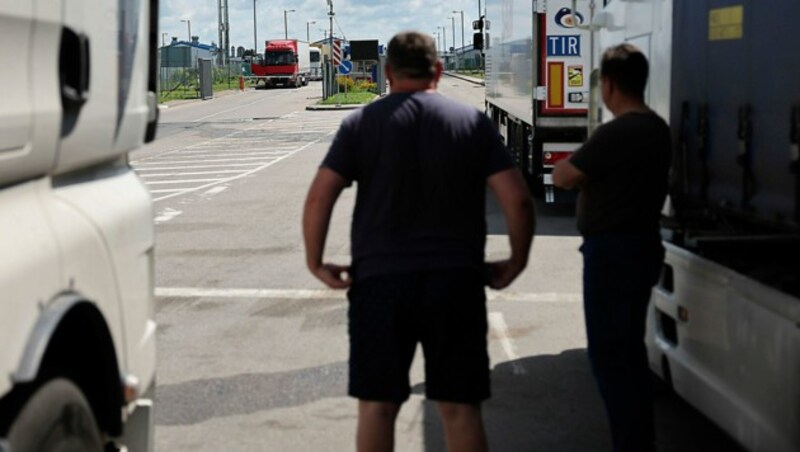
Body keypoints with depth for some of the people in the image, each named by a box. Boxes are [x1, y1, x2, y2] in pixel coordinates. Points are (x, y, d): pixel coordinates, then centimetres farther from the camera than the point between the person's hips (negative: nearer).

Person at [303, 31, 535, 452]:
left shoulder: (362, 122, 2)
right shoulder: (473, 122, 4)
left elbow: (319, 197, -7)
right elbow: (517, 200, -3)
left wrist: (316, 263, 4)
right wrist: (516, 261, 10)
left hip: (380, 280, -1)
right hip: (456, 282, 1)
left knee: (376, 407, 9)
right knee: (460, 409, 8)